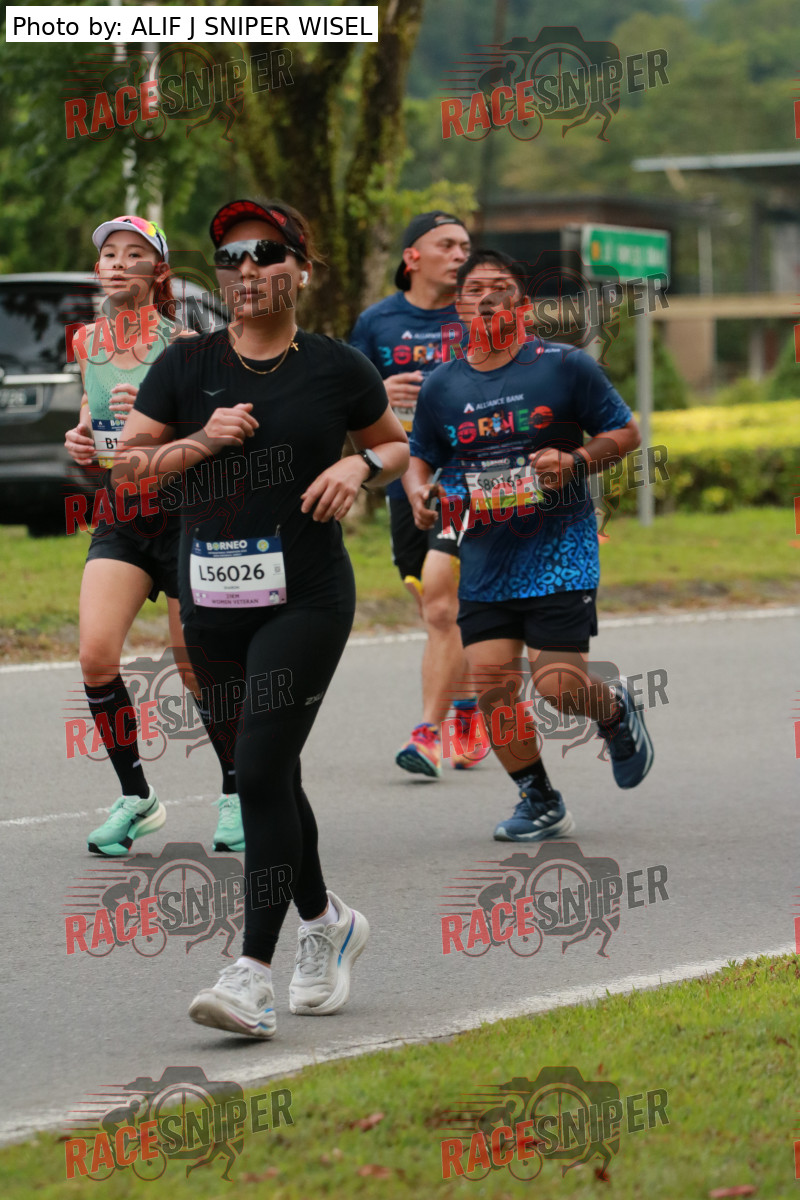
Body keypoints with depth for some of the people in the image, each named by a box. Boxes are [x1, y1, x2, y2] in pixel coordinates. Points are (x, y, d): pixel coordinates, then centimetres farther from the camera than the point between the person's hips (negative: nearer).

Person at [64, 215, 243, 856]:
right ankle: (135, 797, 1)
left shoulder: (180, 343, -8)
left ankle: (236, 790, 24)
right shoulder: (87, 341, 7)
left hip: (186, 518, -4)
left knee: (197, 667, 1)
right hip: (119, 520, 4)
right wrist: (82, 440, 2)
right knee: (97, 657, -14)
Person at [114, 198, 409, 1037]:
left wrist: (360, 466, -5)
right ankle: (326, 921, 36)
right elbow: (124, 464, 4)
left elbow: (399, 444, 16)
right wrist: (200, 442, -11)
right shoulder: (187, 367, 5)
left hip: (307, 597, -4)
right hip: (211, 603, 4)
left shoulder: (335, 369, 2)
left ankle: (254, 972, -17)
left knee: (261, 771, -15)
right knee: (266, 776, 13)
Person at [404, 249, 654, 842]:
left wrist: (575, 461, -15)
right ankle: (540, 802, 12)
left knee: (558, 685, -10)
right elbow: (420, 457, 18)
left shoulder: (565, 366, -3)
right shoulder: (441, 387, 6)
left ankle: (616, 710, 26)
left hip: (560, 549, -4)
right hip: (485, 558, 4)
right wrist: (419, 490, -5)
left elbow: (627, 432, 2)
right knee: (489, 679, -6)